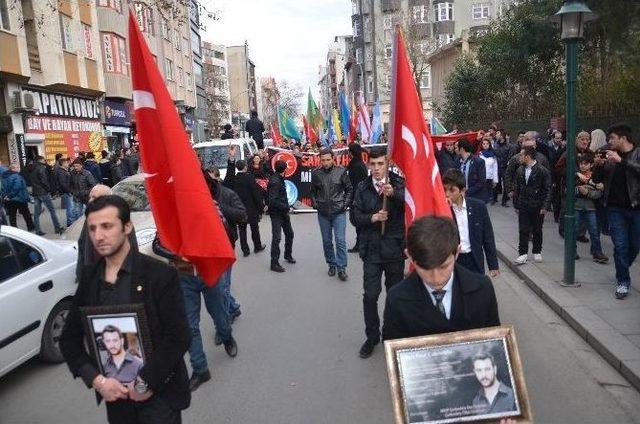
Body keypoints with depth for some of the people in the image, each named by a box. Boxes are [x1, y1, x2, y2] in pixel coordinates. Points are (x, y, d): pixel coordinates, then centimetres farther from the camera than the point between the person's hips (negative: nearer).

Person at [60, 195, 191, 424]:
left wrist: (146, 383, -15)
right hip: (114, 394, 4)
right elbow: (69, 338, 4)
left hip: (158, 395, -4)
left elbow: (179, 337, -15)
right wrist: (97, 380, -8)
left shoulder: (160, 274, -14)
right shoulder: (89, 277, 1)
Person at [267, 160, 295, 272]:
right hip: (276, 213, -9)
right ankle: (274, 263, 3)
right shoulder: (275, 181, -21)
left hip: (283, 212, 9)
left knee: (289, 234, 19)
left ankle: (288, 255, 38)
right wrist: (287, 208, -21)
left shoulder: (279, 179, 7)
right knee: (276, 237, -5)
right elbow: (273, 201, -27)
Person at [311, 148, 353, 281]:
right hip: (323, 213, 3)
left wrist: (345, 204, -4)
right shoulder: (316, 173, 0)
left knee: (340, 240, -5)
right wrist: (315, 204, 2)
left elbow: (349, 189, 4)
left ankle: (341, 268, 4)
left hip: (339, 212, -2)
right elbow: (313, 191, 13)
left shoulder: (341, 171, -5)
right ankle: (331, 264, 27)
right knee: (327, 241, 11)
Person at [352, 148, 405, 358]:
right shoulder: (363, 188, 1)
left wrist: (393, 193, -37)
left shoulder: (399, 183, -4)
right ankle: (372, 337, 21)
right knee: (370, 295, 2)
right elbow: (356, 216, 1)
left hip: (395, 248, -1)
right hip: (372, 248, 1)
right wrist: (372, 217, -17)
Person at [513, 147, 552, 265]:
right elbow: (517, 188, 11)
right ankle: (523, 253, 4)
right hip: (523, 206, 3)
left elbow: (547, 190, -8)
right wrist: (516, 205, 8)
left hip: (537, 206, -3)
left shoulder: (542, 171, -9)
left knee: (537, 230, 10)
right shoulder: (520, 170, 6)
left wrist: (545, 206, -12)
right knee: (523, 230, 0)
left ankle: (537, 252, 25)